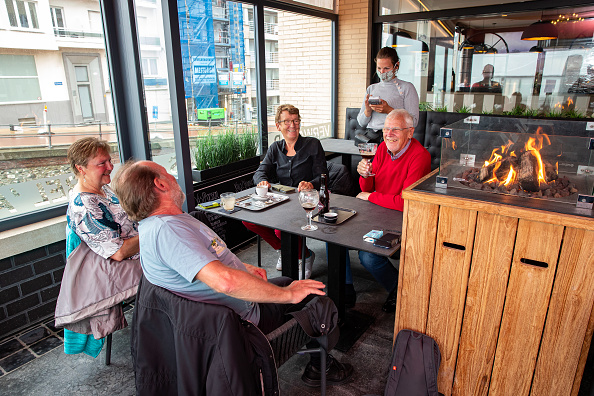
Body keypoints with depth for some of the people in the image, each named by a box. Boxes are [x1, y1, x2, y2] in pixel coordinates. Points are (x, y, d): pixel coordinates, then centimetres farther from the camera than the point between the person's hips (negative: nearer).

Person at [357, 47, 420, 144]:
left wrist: (389, 110, -12)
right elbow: (362, 123, 19)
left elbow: (413, 121, -2)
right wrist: (368, 110, -2)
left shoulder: (407, 88, 9)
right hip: (371, 134, 3)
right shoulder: (371, 88, 21)